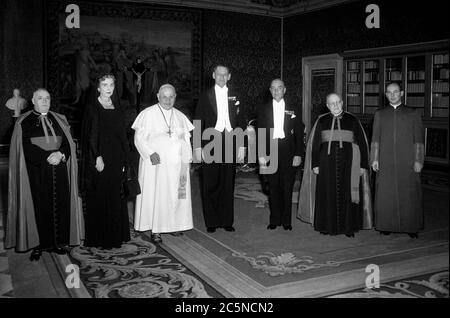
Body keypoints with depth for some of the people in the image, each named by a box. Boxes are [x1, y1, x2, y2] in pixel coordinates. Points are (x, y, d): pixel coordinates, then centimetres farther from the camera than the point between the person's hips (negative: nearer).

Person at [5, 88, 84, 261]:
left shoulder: (59, 120, 14)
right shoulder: (23, 122, 2)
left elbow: (68, 143, 6)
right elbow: (25, 147, -8)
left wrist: (60, 154, -14)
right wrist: (48, 157, -17)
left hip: (59, 172, 3)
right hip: (36, 172, -3)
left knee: (60, 206, 2)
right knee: (38, 207, -2)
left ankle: (57, 242, 11)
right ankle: (37, 245, 7)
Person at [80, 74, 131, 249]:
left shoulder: (116, 107, 14)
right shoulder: (92, 107, -3)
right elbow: (91, 134, -10)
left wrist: (124, 158, 10)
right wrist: (97, 157, -19)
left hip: (116, 156, 6)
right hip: (99, 157, -5)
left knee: (115, 197, 8)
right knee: (99, 198, -1)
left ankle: (115, 236, 17)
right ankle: (98, 239, 7)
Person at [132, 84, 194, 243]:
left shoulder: (180, 116, 10)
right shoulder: (148, 114, -1)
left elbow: (186, 142, 7)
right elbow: (139, 138, -4)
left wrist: (185, 165, -3)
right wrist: (150, 153, -20)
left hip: (176, 165, 4)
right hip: (156, 163, -3)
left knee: (176, 195, 7)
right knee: (155, 195, -2)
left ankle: (173, 224, 20)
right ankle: (155, 230, 5)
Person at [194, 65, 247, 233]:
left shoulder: (234, 97, 10)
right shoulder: (205, 96, 6)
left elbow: (241, 123, 10)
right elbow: (199, 123, 3)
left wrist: (242, 146, 2)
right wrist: (198, 147, -4)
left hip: (230, 143, 2)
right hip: (211, 142, -1)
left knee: (228, 184, 6)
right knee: (210, 184, 1)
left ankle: (227, 220, 15)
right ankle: (211, 221, 11)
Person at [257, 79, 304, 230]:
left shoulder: (292, 109, 8)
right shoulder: (263, 109, 9)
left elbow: (299, 133, 6)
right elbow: (260, 133, 5)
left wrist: (298, 154, -3)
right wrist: (261, 154, -5)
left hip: (288, 151, 0)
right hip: (270, 151, 1)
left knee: (287, 187, 2)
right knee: (273, 187, 4)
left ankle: (286, 220, 12)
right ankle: (274, 219, 14)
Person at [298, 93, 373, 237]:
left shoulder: (352, 120, 4)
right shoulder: (321, 121, 6)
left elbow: (362, 143, 4)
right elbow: (315, 144, 6)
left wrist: (363, 165, -3)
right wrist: (315, 164, -1)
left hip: (348, 163, 0)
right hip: (327, 162, 1)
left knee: (348, 195, 2)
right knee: (327, 195, 3)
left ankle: (348, 227, 12)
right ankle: (327, 226, 14)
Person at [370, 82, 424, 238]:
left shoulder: (413, 114, 5)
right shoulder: (379, 114, 10)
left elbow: (418, 140, 3)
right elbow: (375, 139, 8)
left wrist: (418, 160, -4)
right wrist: (374, 159, 1)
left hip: (407, 162, -1)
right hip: (386, 162, 1)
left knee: (409, 195, 1)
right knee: (386, 194, 2)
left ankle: (411, 226, 13)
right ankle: (387, 225, 14)